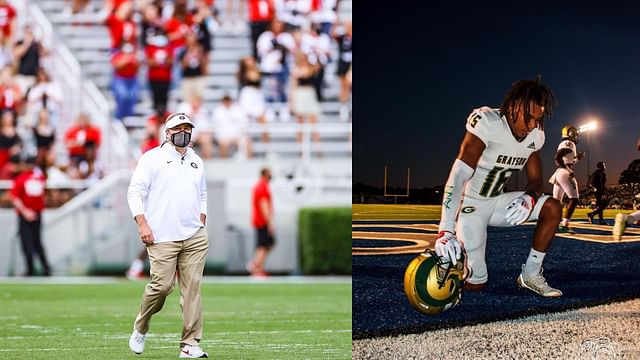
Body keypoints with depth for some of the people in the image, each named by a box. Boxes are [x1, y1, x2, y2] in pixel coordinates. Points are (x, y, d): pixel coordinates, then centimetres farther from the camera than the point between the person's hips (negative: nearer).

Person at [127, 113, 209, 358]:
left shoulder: (197, 161, 18)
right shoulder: (153, 158, 0)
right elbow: (135, 192, -4)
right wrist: (143, 224, -13)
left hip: (195, 237, 5)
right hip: (162, 237, -5)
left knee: (192, 288, -3)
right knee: (162, 285, -10)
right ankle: (140, 329, 16)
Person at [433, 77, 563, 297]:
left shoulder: (535, 136, -4)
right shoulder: (487, 123, -26)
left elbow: (536, 181, 7)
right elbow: (458, 177, -36)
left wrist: (529, 198, -22)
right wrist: (445, 231, -47)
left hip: (496, 203, 6)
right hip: (470, 205, -6)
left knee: (552, 208, -12)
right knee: (475, 284, -13)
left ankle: (531, 275, -1)